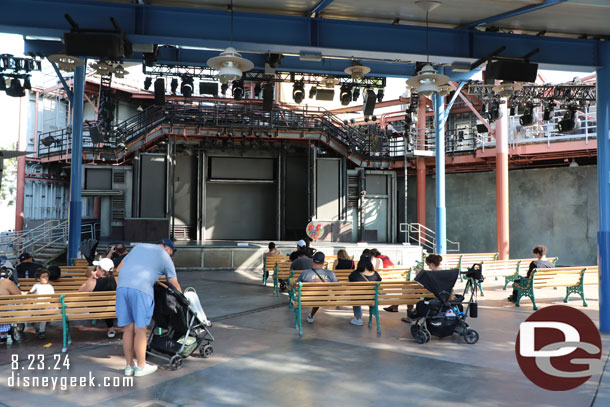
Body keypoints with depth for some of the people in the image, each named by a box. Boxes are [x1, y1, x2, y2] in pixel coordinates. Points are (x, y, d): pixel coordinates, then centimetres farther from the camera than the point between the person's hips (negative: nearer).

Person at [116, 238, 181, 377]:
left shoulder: (139, 246, 29)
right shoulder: (165, 257, 16)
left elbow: (119, 268, 25)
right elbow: (174, 284, 17)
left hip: (122, 286, 5)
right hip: (141, 289, -5)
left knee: (128, 329, 11)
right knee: (140, 329, 3)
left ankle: (129, 366, 20)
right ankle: (141, 367, 13)